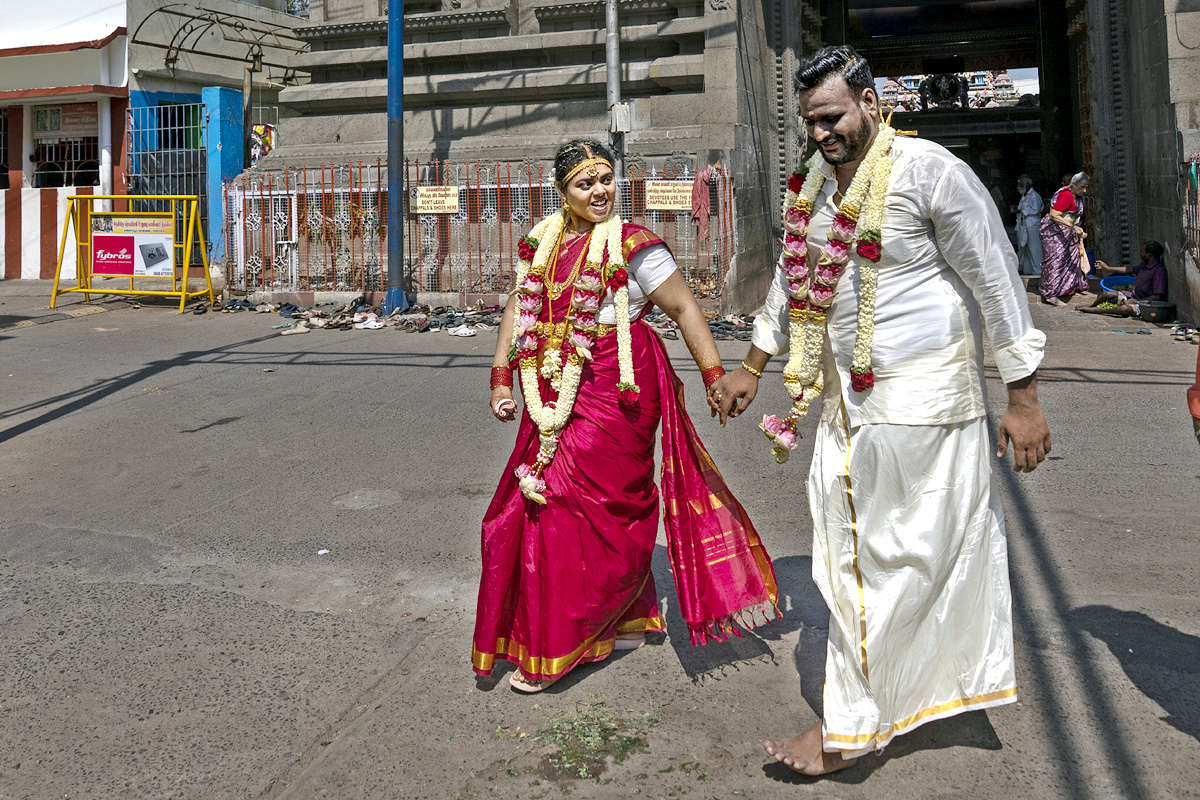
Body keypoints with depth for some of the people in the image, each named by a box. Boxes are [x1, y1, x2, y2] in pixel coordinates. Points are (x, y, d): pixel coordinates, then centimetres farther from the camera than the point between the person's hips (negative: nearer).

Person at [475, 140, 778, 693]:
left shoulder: (633, 246, -6)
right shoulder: (542, 242, 10)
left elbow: (683, 307, -6)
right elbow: (519, 307, 15)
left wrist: (714, 376, -10)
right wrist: (501, 377, 7)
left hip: (615, 389, -6)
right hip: (555, 391, 6)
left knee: (585, 506, -4)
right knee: (611, 508, 13)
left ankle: (555, 651, 9)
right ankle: (627, 623, 32)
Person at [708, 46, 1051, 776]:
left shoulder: (930, 171, -13)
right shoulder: (815, 183, 9)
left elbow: (998, 282, -11)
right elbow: (794, 278, 21)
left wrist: (1024, 398, -12)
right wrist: (751, 369, 24)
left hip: (922, 401, -7)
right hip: (849, 401, 8)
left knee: (893, 564, -1)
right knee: (850, 556, 10)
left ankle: (852, 728, 9)